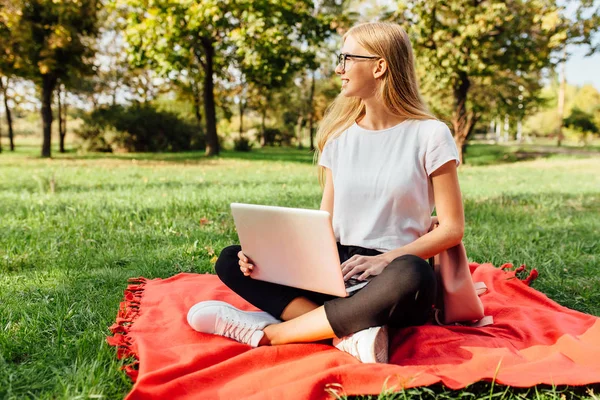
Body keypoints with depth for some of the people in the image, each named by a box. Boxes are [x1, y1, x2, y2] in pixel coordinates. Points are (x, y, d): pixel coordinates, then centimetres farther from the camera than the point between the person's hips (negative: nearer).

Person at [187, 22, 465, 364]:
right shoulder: (339, 135, 10)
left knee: (412, 276, -40)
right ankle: (349, 332, -29)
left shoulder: (429, 135, -3)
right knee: (231, 261, -10)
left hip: (391, 279, -4)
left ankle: (267, 332, -26)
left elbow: (452, 228, -4)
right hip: (337, 271, 5)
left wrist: (386, 259, -20)